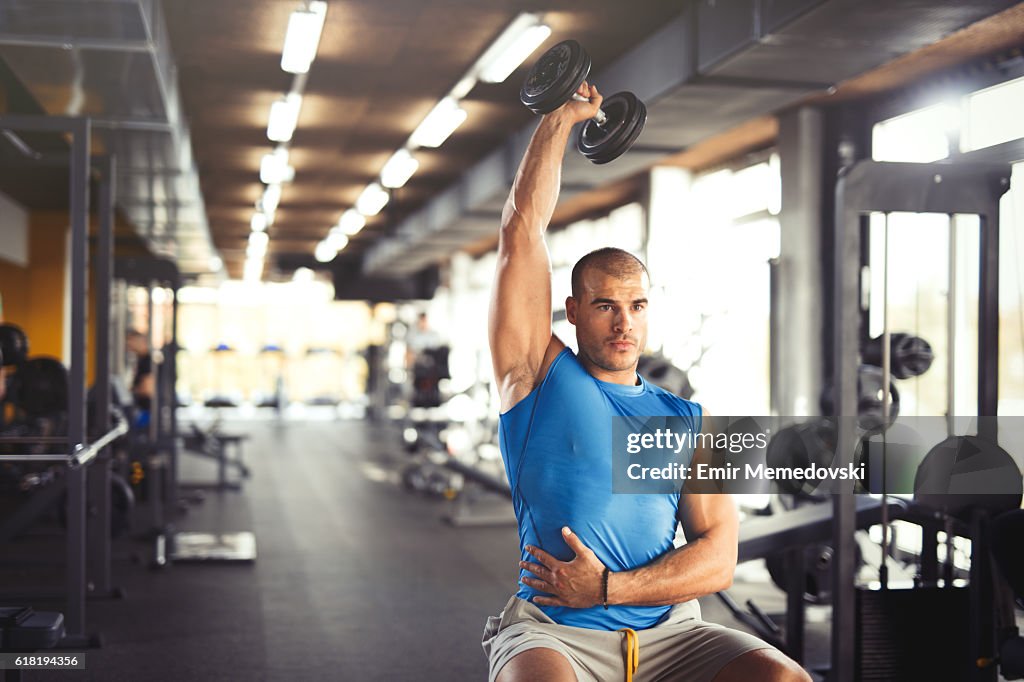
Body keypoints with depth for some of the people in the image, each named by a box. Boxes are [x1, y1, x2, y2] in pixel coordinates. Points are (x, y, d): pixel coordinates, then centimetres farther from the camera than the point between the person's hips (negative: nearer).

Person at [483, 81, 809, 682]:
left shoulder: (690, 422, 14)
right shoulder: (541, 373, 8)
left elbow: (719, 558, 4)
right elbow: (522, 230, 3)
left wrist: (606, 587, -9)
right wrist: (561, 118, 10)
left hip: (668, 632, 3)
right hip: (553, 632, -3)